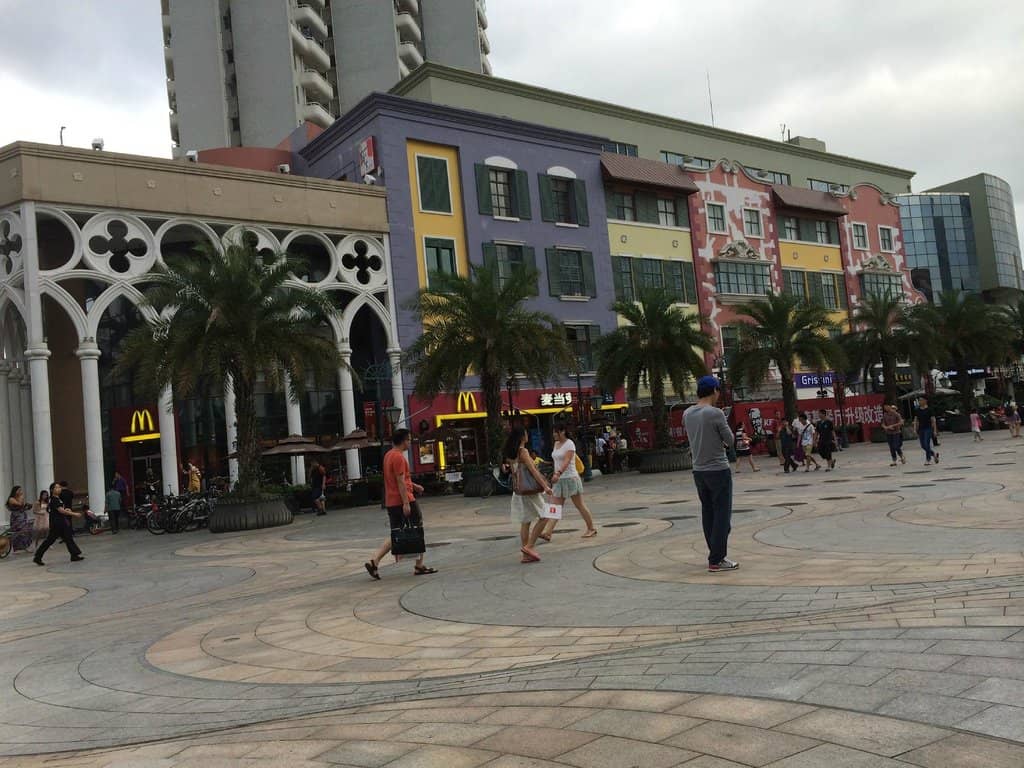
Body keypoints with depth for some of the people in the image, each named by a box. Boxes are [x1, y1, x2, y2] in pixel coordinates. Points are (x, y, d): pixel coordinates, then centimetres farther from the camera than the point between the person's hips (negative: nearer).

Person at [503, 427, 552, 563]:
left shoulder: (510, 454, 11)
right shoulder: (523, 451, -14)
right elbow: (532, 470, -18)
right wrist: (545, 486, -18)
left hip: (518, 491, 8)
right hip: (528, 490, -8)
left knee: (525, 522, 10)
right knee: (543, 517, 1)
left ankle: (526, 555, 11)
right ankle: (529, 546, -5)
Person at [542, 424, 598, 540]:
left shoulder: (569, 444, -13)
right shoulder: (556, 444, 12)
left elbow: (567, 461, -26)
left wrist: (558, 473, -38)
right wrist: (556, 474, 17)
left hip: (570, 478, -7)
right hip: (559, 479, 7)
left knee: (580, 505, 3)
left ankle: (591, 529, 16)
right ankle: (547, 533, -7)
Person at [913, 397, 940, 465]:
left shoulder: (929, 410, -6)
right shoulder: (917, 411, 7)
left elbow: (933, 420, -4)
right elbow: (915, 420, 10)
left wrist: (934, 430, -6)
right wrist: (915, 429, 2)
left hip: (928, 429, -5)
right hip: (921, 429, 5)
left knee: (927, 444, -11)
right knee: (923, 446, 6)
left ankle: (928, 459, -2)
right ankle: (934, 453, 29)